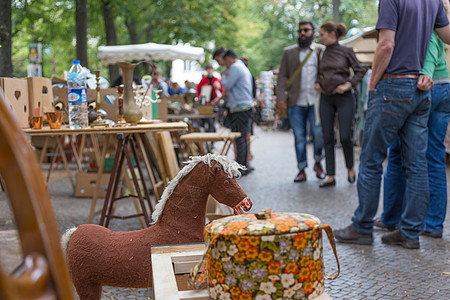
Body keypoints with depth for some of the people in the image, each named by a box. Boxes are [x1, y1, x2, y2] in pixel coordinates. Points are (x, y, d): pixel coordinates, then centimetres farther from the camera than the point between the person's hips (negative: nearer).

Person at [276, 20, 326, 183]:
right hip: (296, 102, 1)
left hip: (316, 101, -1)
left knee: (318, 134, -5)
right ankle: (301, 170, 12)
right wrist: (280, 97, -2)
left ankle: (318, 163, 19)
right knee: (299, 137, 4)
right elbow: (282, 76, 8)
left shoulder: (322, 51, 9)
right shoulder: (289, 52, 12)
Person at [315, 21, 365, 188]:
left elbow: (359, 71, 1)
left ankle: (350, 168, 19)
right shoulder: (322, 53, 10)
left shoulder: (346, 51, -3)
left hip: (343, 98, -4)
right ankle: (330, 176, 6)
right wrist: (317, 83, 8)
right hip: (326, 98, 5)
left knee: (345, 136, -7)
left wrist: (348, 85, -12)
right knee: (328, 138, 2)